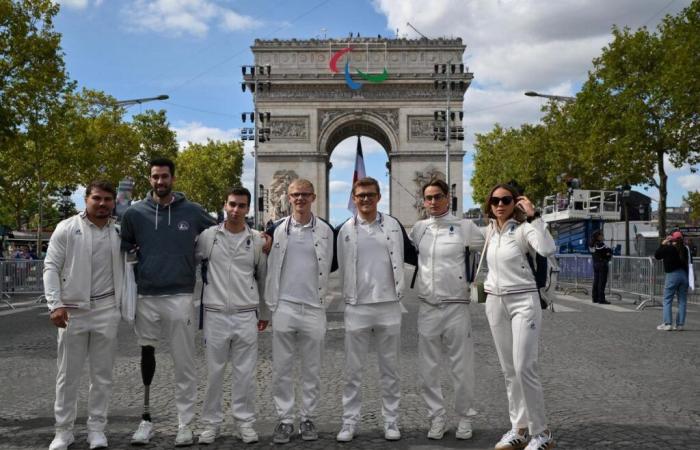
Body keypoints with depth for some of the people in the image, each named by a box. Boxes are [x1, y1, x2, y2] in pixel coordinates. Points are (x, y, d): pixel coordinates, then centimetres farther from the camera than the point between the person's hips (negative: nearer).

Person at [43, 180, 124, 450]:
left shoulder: (119, 232, 6)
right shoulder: (67, 228, -2)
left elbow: (127, 267, 12)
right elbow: (51, 267, -4)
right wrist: (56, 304, -12)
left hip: (106, 310, 2)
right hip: (72, 310, -2)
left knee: (102, 374, 8)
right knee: (68, 374, 6)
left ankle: (97, 428, 20)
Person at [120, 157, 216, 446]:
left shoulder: (193, 212, 1)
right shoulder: (135, 213, 4)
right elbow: (123, 249, 14)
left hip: (180, 297, -1)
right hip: (146, 297, 2)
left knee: (184, 364, 3)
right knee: (147, 356, 12)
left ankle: (185, 424, 12)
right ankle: (146, 418, 25)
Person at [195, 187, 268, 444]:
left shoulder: (257, 240, 4)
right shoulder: (208, 236, 0)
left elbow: (263, 279, 11)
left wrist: (265, 313, 13)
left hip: (246, 317, 1)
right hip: (215, 315, -1)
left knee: (245, 373, 6)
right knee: (214, 372, 7)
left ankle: (245, 422, 17)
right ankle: (211, 423, 19)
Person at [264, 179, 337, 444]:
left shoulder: (326, 230, 3)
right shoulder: (276, 229, 4)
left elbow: (333, 264, 14)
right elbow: (265, 264, 8)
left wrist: (316, 276, -1)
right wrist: (269, 302, 3)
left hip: (314, 308, 0)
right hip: (283, 307, 0)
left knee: (312, 370, 7)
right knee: (281, 369, 4)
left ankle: (308, 419, 19)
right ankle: (285, 420, 14)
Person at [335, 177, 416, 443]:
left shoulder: (393, 225, 4)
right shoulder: (345, 230, 3)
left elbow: (411, 256, 11)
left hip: (389, 306, 1)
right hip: (356, 308, 0)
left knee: (390, 369, 9)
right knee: (353, 370, 6)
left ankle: (391, 421, 19)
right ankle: (349, 423, 16)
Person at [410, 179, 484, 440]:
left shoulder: (464, 227, -2)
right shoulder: (419, 228, 8)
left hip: (456, 306, -3)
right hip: (427, 307, 3)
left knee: (461, 367, 4)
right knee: (427, 369, 7)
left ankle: (465, 418, 20)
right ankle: (437, 418, 20)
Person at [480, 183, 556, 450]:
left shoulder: (523, 228, -10)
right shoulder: (489, 230, 9)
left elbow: (548, 250, -29)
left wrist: (533, 216, -27)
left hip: (523, 301, -6)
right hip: (495, 303, 6)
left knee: (524, 368, -10)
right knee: (508, 370, 10)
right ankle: (519, 429, 19)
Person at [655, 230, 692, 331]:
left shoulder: (668, 248, -8)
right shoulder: (686, 249, 6)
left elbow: (657, 256, 3)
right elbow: (690, 261, 15)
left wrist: (662, 244, 7)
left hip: (672, 275, -5)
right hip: (684, 275, 5)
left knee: (667, 300, 0)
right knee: (682, 301, 8)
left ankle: (667, 323, -6)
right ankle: (680, 324, 8)